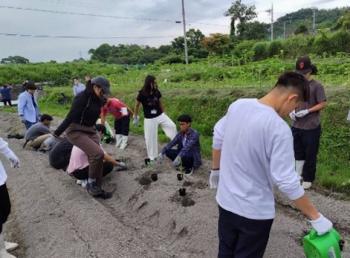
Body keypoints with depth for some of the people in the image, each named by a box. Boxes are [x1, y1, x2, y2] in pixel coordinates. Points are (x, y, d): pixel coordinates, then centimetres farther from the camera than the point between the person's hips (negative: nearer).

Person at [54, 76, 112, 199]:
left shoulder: (98, 99, 2)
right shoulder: (82, 97, -20)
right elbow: (70, 117, -22)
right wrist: (57, 133, -17)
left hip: (90, 131, 8)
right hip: (76, 131, -8)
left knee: (96, 158, 4)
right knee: (98, 154, -21)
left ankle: (96, 188, 17)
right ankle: (91, 183, -1)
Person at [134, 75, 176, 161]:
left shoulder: (157, 92, -4)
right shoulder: (142, 94, -15)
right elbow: (137, 105, -2)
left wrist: (164, 113, 16)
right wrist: (135, 117, 4)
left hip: (160, 115, 4)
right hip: (149, 119, -4)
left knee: (172, 126, -11)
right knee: (150, 137, 4)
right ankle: (152, 157, 20)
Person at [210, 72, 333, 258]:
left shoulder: (237, 105, -6)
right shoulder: (279, 129, -25)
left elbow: (218, 137, 7)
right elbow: (287, 182, -23)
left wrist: (216, 169, 22)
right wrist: (316, 218, -10)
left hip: (225, 200, 6)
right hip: (254, 211, -5)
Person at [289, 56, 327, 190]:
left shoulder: (317, 86, -11)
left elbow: (323, 104, -11)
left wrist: (307, 111, -20)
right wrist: (292, 111, -6)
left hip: (311, 127, -5)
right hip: (296, 126, 5)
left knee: (310, 154, 8)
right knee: (298, 152, 16)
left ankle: (308, 179, 24)